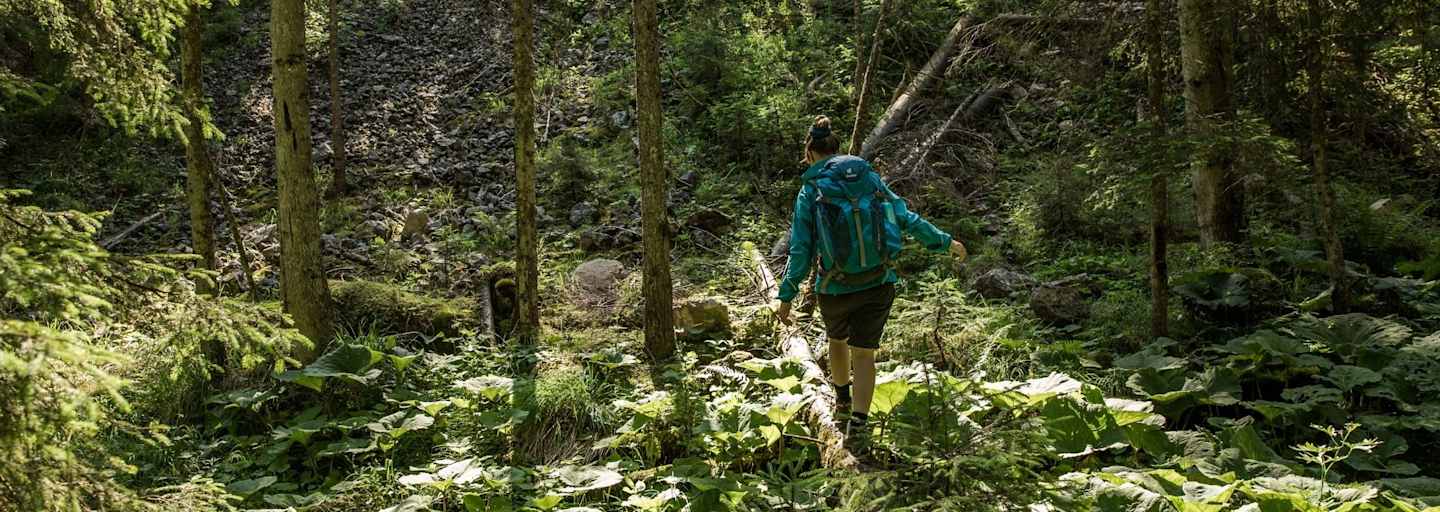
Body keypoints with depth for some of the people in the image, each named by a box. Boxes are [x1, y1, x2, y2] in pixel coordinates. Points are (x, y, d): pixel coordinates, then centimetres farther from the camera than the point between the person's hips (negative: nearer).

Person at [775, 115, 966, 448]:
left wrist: (786, 296, -4)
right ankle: (858, 421, -6)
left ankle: (842, 396, 48)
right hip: (879, 284, 1)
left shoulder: (810, 192, -7)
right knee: (863, 353, 8)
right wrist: (944, 242, 15)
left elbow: (801, 250, -9)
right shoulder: (870, 177, 0)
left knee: (837, 339, 26)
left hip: (835, 289, -1)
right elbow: (907, 218, 2)